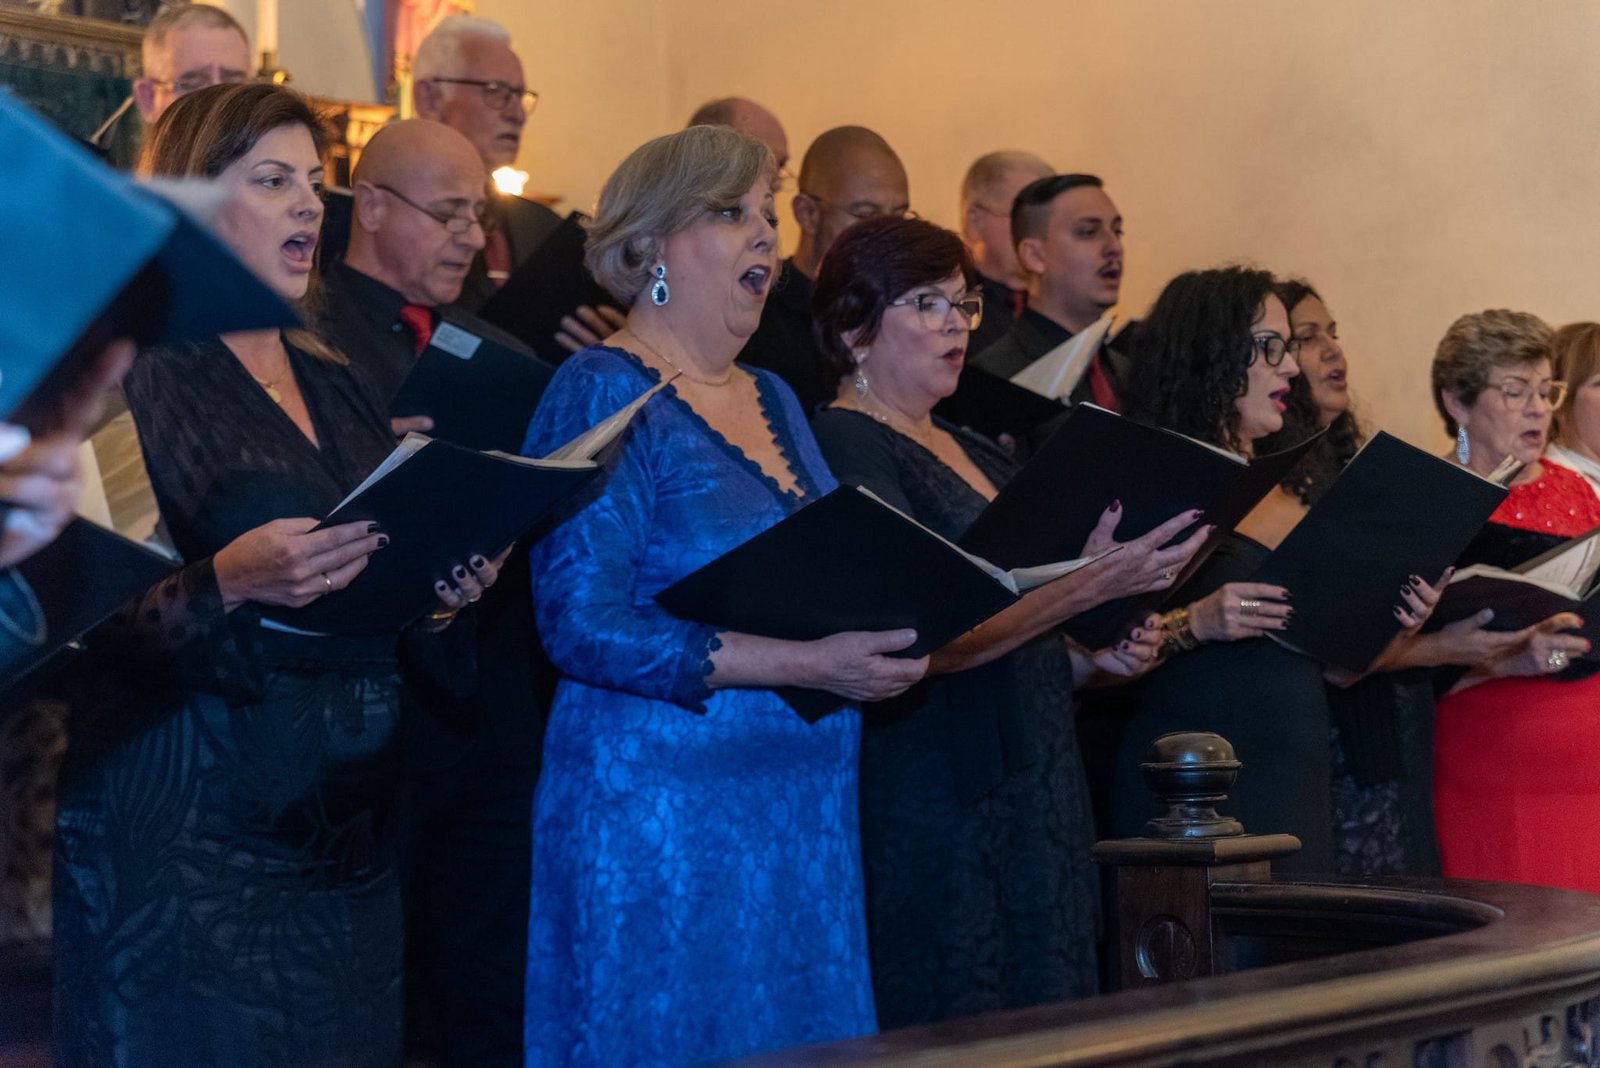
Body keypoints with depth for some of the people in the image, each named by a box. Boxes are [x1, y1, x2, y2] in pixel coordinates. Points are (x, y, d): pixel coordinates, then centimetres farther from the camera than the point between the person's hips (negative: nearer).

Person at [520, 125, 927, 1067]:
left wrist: (889, 639, -1)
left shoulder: (774, 399, 15)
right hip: (660, 815, -8)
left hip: (806, 812, 8)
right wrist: (804, 665, -22)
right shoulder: (603, 396, -9)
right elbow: (584, 627, -18)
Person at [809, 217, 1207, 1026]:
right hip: (929, 806, -8)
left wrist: (1094, 661, 6)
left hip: (1032, 800, 8)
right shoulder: (843, 445, -8)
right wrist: (1088, 585, -24)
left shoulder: (974, 452, 18)